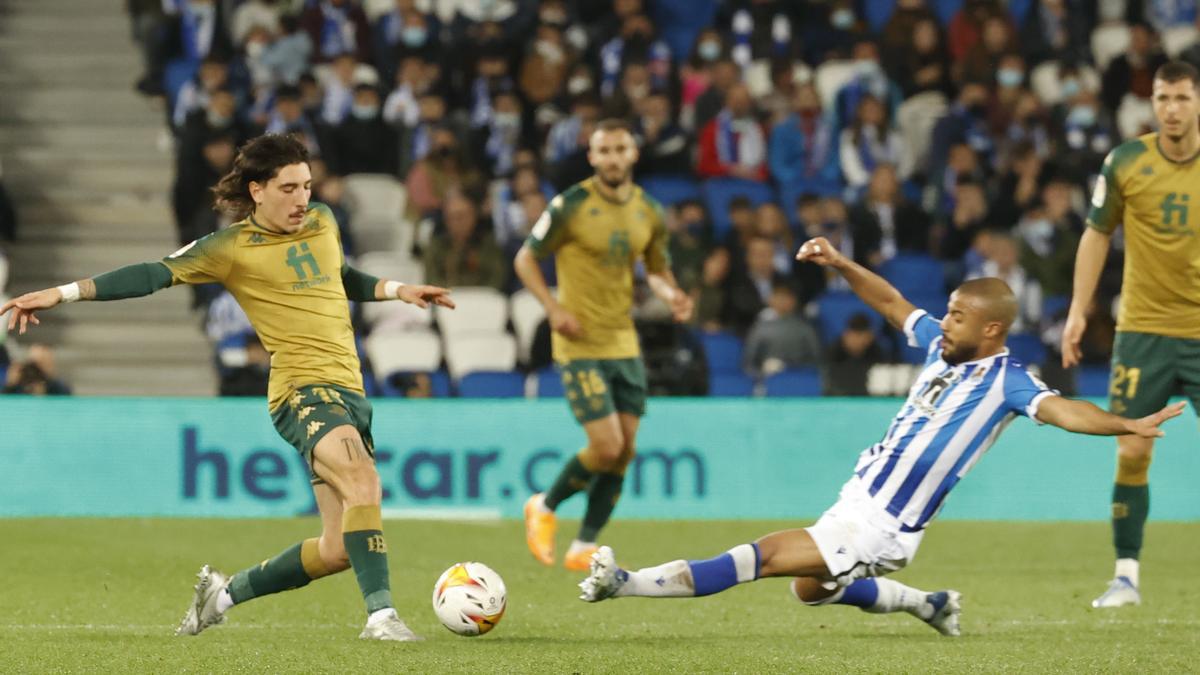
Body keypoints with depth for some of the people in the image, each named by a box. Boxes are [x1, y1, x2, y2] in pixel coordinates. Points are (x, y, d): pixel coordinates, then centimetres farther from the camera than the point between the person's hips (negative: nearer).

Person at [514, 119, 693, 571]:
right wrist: (554, 308, -15)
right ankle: (545, 508, 13)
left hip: (625, 343, 6)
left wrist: (671, 295, -4)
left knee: (624, 450, 3)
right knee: (606, 447, -13)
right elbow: (526, 259, -2)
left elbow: (656, 270, 19)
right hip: (581, 344, -6)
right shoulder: (572, 206, -11)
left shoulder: (649, 212, 5)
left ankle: (584, 549, 16)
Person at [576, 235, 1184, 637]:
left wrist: (1126, 425, -47)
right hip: (859, 498, 9)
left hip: (883, 529, -9)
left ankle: (628, 583, -20)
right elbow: (892, 304, 19)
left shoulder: (1007, 381, -15)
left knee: (765, 556, -16)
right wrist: (840, 264, 10)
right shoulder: (941, 346, 6)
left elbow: (1060, 410, -30)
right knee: (810, 588, 28)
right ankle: (928, 605, 40)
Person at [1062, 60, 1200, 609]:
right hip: (1143, 330, 0)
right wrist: (1078, 311, 3)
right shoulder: (1125, 163, -1)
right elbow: (1097, 234, 8)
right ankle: (1126, 576, 6)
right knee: (1131, 453, -3)